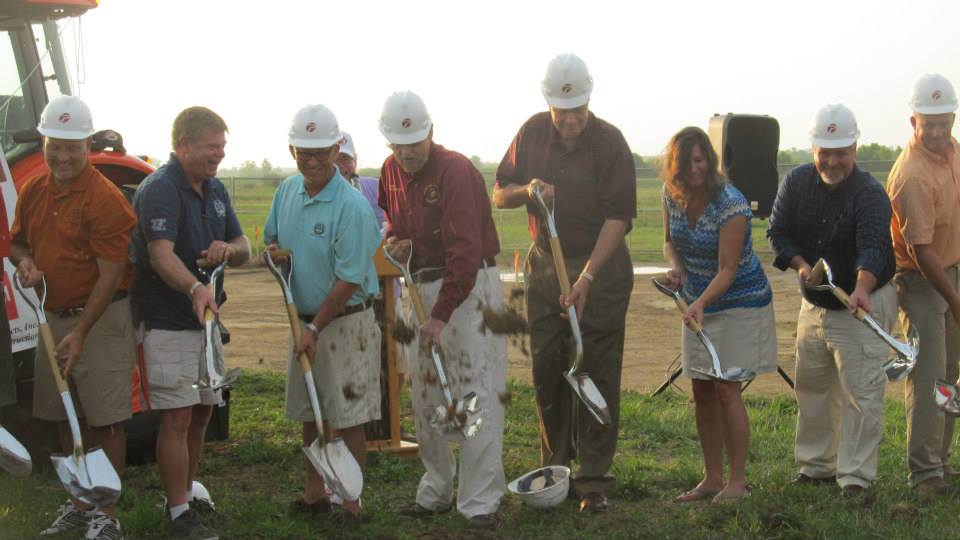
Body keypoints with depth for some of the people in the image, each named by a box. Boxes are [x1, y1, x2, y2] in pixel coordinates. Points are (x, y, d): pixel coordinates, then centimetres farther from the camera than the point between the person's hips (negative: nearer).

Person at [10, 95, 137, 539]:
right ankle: (78, 504, 28)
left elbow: (110, 274, -17)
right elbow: (18, 241, 23)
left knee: (105, 420, -3)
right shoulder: (33, 192, 7)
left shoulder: (105, 199, -15)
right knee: (66, 418, 15)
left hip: (100, 319, -7)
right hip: (53, 316, 7)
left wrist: (81, 333, -19)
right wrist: (25, 262, -2)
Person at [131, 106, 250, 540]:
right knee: (177, 418, -9)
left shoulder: (216, 190, 10)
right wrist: (194, 287, -50)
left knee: (201, 413, 16)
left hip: (205, 319, 9)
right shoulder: (159, 189, -17)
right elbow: (161, 253, -31)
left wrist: (229, 249, -10)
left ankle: (186, 493, 30)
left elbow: (243, 249, 15)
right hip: (166, 322, -9)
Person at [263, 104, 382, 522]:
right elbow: (271, 240, 18)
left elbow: (348, 280, -19)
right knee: (309, 414, 16)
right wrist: (272, 252, -6)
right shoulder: (287, 191, 3)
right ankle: (315, 492, 29)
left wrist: (316, 329, -16)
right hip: (304, 316, 7)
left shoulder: (352, 206, -20)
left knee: (348, 417, 0)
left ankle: (350, 501, 10)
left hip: (346, 322, -7)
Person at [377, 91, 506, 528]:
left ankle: (480, 501, -6)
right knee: (424, 397, 11)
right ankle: (436, 492, 22)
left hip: (468, 286, -8)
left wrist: (441, 314, -27)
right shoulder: (391, 171, 6)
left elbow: (464, 253, -25)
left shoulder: (456, 171, -19)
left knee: (475, 394, -9)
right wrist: (394, 237, 4)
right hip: (419, 286, 8)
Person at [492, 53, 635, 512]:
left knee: (596, 372, -3)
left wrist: (587, 277, -23)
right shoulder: (532, 133, 2)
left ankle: (594, 479, 2)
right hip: (544, 264, 5)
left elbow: (618, 217, -16)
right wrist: (527, 190, -13)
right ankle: (554, 468, 21)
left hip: (601, 266, -4)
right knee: (547, 369, 8)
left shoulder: (609, 142, -12)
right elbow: (499, 195, 10)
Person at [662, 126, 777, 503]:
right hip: (699, 303, 7)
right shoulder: (672, 195, -4)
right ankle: (712, 479, 16)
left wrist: (701, 303, -38)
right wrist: (676, 269, -10)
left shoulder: (731, 204, -23)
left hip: (739, 303, -7)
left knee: (726, 389, -9)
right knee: (702, 392, 7)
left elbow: (727, 270, -23)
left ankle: (738, 480, 0)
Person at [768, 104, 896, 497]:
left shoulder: (870, 194, -20)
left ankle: (856, 478, -4)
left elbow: (873, 247, -35)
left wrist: (861, 289, -53)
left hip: (863, 304, -6)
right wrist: (801, 265, -20)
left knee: (861, 393, -9)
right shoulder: (797, 183, -2)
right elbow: (778, 231, 0)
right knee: (811, 388, 14)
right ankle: (816, 466, 28)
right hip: (813, 303, 6)